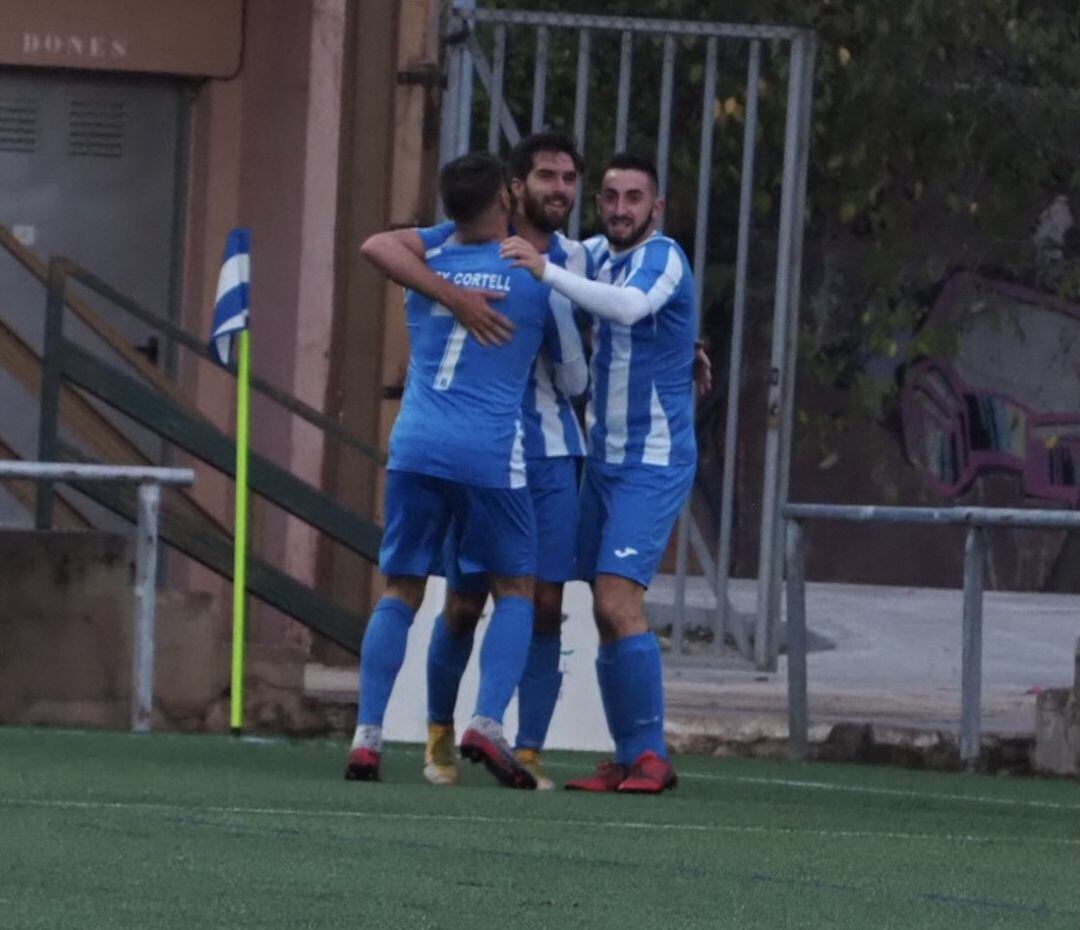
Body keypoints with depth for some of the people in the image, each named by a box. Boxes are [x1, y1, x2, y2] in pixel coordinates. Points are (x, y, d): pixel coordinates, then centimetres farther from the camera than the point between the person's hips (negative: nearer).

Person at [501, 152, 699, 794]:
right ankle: (630, 761, 11)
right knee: (608, 615, 6)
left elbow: (628, 306, -37)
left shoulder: (662, 257, -14)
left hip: (653, 464, -8)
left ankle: (650, 754, -11)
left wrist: (546, 271, -43)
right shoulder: (598, 254, 9)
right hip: (604, 459, 8)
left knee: (619, 604, -17)